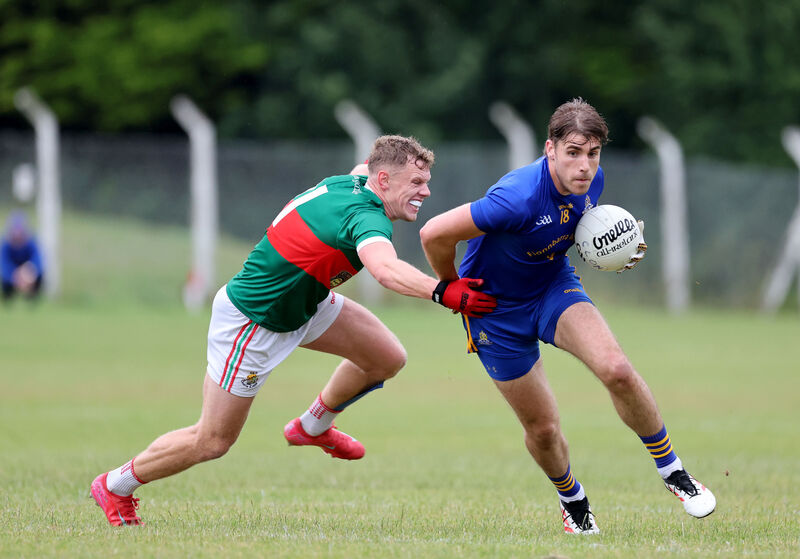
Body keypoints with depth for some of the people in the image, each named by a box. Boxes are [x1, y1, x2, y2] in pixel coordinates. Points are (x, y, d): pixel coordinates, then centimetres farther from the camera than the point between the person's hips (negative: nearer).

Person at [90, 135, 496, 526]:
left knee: (387, 358, 4)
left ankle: (313, 426, 28)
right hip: (249, 319, -9)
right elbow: (386, 269, -55)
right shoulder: (367, 217, -32)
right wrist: (441, 291, -66)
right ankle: (117, 485, 24)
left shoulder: (352, 182, -5)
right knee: (212, 442, 2)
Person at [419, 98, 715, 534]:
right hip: (496, 308, -4)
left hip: (553, 286, 4)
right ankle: (571, 498, 33)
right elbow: (434, 234, -29)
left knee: (617, 371, -23)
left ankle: (671, 470, -3)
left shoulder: (591, 180, -12)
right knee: (542, 428, 0)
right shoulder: (520, 197, -35)